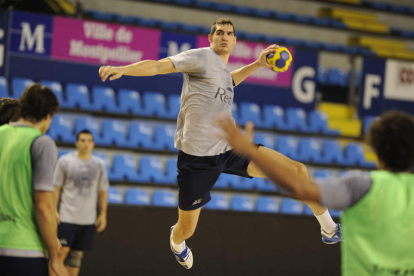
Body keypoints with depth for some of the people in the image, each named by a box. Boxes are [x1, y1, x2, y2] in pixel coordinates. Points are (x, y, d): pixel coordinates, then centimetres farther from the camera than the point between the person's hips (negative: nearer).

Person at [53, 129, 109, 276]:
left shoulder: (99, 165, 5)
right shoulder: (65, 161, -3)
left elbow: (103, 192, 10)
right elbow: (56, 187, -1)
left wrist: (103, 214, 4)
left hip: (88, 219, 3)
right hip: (67, 216, -3)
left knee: (77, 254, 5)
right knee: (62, 250, -11)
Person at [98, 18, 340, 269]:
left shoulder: (222, 67, 14)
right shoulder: (202, 56, -9)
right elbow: (158, 66, -19)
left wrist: (258, 64, 31)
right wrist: (121, 70, -34)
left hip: (229, 149, 7)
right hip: (197, 157, -7)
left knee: (298, 170, -6)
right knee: (186, 230, 3)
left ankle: (329, 229, 10)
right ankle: (177, 242, 44)